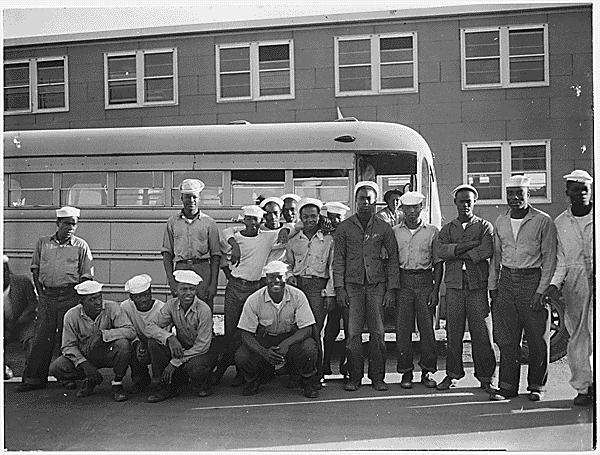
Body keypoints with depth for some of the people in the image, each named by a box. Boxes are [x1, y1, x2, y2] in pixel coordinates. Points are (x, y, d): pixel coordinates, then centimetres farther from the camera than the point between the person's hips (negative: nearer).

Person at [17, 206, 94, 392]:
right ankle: (34, 377, 6)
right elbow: (35, 268, 12)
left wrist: (78, 296, -7)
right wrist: (40, 292, 4)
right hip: (47, 294, 2)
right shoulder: (43, 242, 9)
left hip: (70, 295, -2)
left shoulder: (81, 246, 2)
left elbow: (86, 276, 2)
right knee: (42, 336, 1)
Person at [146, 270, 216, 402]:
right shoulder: (171, 305, -8)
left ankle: (203, 385, 2)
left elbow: (202, 345, -22)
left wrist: (175, 362, -25)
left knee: (194, 368, -37)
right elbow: (152, 326, -11)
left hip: (201, 351, -4)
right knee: (154, 343, -20)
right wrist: (170, 337, -32)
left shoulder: (204, 310, -22)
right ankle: (167, 386, -5)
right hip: (180, 348, 5)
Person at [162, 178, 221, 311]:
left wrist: (213, 283, -3)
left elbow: (215, 255, 5)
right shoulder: (172, 222, 11)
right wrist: (171, 280, -2)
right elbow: (167, 253, 9)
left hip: (203, 270, -1)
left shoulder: (209, 223, 7)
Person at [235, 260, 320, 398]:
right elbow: (246, 334, -13)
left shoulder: (297, 296, -15)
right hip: (263, 340, 1)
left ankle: (308, 382, 0)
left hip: (292, 338, -1)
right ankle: (256, 379, 10)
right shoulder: (254, 300, -15)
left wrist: (286, 343, -33)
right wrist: (264, 352, -31)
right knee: (241, 357, -26)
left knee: (309, 348, -33)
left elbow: (306, 329, -15)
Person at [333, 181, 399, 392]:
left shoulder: (384, 228, 8)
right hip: (353, 284, 0)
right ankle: (354, 377, 7)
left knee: (377, 333, 0)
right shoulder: (344, 227, 7)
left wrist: (391, 288, 0)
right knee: (353, 333, -3)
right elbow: (338, 259, 6)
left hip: (377, 284, 1)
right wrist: (339, 287, -3)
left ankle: (377, 377, 11)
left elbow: (393, 258, 8)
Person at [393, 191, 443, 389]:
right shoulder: (394, 232, 7)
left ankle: (427, 371, 13)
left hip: (425, 282, 0)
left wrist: (436, 288, -2)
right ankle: (406, 371, 11)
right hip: (403, 282, 1)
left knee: (427, 327, 1)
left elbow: (438, 262, 6)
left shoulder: (432, 231, 5)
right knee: (402, 328, 0)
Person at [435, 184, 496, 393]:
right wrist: (468, 245, -12)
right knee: (453, 333, 5)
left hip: (478, 285, -2)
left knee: (482, 334, -1)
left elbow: (487, 250, -11)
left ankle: (486, 378, 9)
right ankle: (452, 374, 16)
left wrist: (457, 253, -7)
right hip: (454, 286, 2)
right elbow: (441, 251, -4)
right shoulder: (447, 229, 15)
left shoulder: (485, 226, 8)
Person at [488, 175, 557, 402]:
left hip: (532, 281, -4)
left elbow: (549, 259, -5)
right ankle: (508, 386, 13)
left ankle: (536, 386, 18)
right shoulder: (500, 222, 10)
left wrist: (541, 291, -11)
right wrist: (492, 287, 11)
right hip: (506, 281, 4)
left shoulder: (543, 221, -4)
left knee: (538, 340, 3)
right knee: (506, 339, 4)